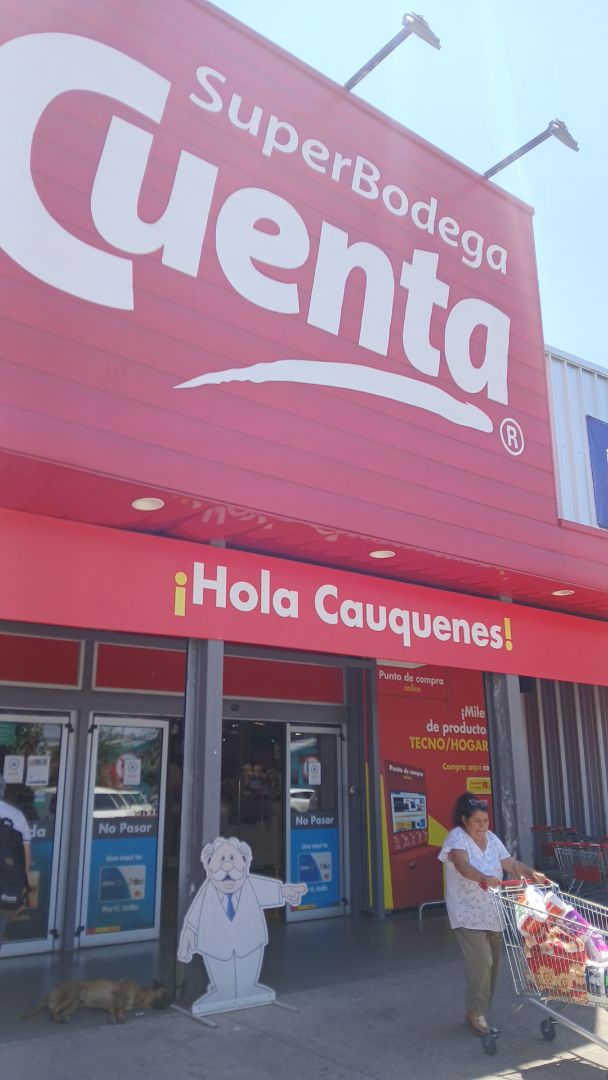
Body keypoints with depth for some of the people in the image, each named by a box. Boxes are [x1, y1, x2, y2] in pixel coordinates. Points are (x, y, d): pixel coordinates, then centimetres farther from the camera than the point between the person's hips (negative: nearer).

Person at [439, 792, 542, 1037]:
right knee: (480, 961, -14)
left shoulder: (491, 838, 6)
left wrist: (532, 873, -18)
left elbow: (511, 864, 2)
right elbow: (463, 865, -32)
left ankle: (481, 1011, 24)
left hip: (492, 913, 6)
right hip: (468, 914, -6)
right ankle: (474, 1013, 2)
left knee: (491, 962, 9)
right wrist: (484, 878, -50)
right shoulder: (457, 837, -15)